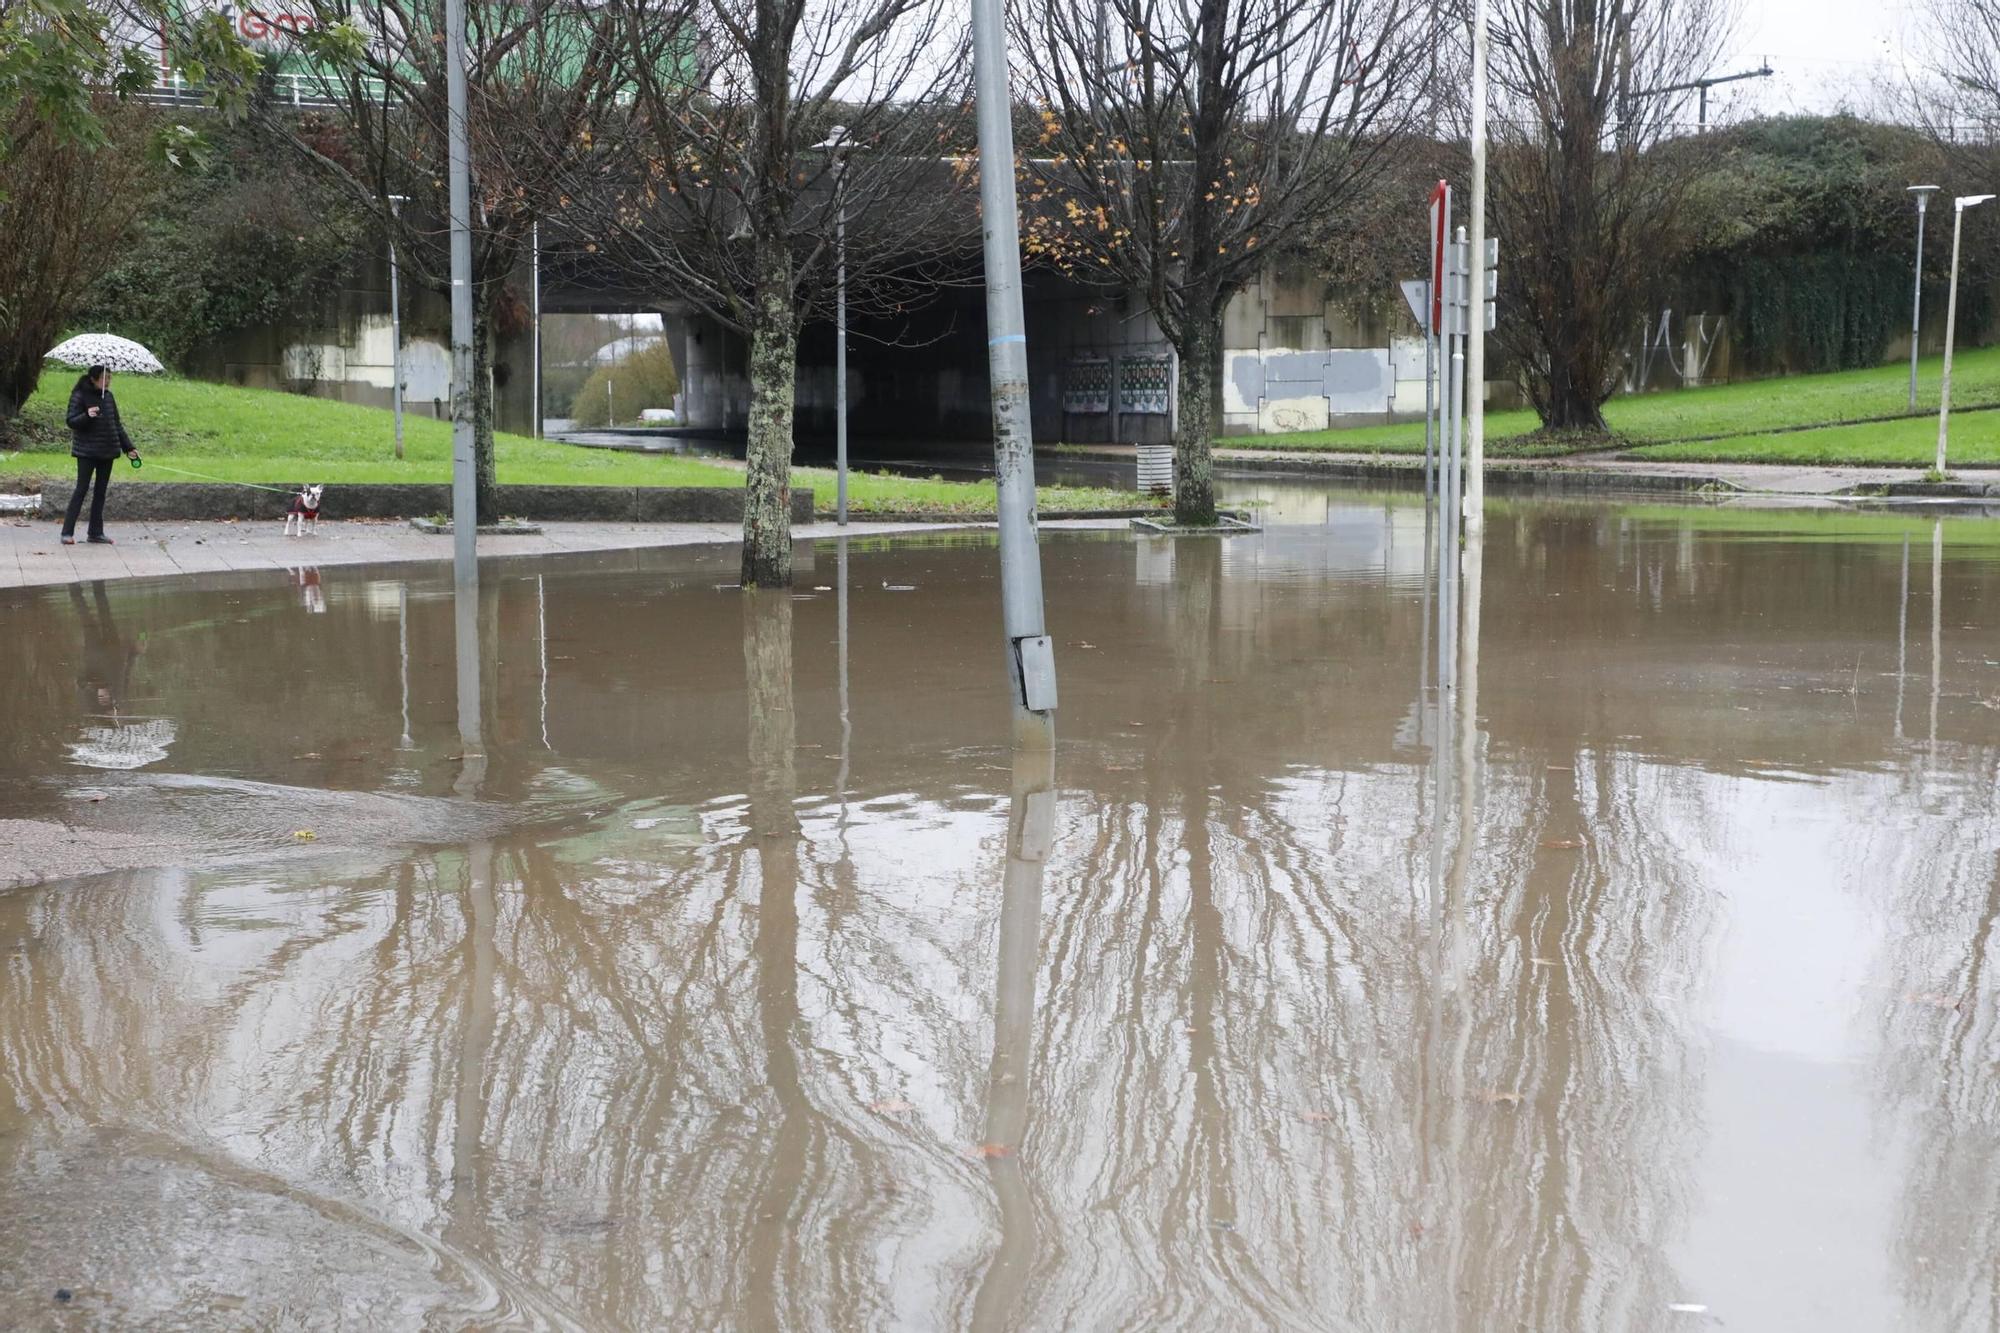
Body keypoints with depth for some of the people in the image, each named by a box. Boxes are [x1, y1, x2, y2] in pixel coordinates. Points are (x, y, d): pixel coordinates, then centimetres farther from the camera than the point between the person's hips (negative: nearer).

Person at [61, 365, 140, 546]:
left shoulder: (108, 396, 10)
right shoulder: (80, 396, -6)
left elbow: (117, 424, 17)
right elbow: (71, 421, -10)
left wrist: (128, 447, 12)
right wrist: (87, 416, -29)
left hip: (107, 451, 6)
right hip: (87, 451, -6)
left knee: (100, 491, 7)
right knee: (81, 489, -8)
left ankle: (96, 532, 12)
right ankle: (67, 532, -6)